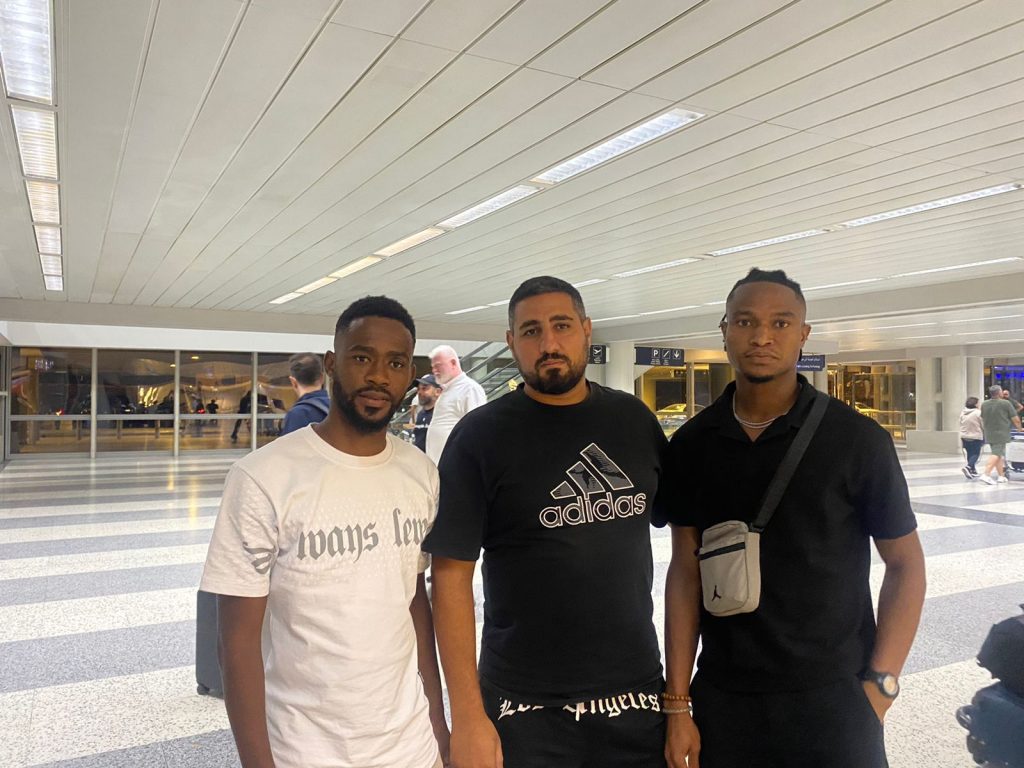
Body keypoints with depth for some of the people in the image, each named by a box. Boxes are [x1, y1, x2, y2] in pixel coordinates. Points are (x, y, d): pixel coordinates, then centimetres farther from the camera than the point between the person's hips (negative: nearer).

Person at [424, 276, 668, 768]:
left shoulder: (634, 419, 2)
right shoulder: (479, 436, -9)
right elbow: (452, 575, -10)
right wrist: (468, 718, -13)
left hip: (637, 696, 3)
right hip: (526, 709, -3)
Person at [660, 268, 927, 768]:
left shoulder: (858, 440, -9)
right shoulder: (691, 445, -3)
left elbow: (904, 563, -1)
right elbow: (685, 571, 0)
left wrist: (879, 687, -7)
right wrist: (678, 703, -1)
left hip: (832, 700, -2)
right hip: (722, 699, 2)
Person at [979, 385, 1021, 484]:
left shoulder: (984, 404, 6)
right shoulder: (1006, 403, -9)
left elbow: (982, 420, 17)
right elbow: (1016, 419, -4)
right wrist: (1019, 428, 14)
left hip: (989, 434, 6)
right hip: (1001, 434, -6)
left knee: (999, 454, 16)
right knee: (996, 454, -8)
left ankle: (1001, 476, 19)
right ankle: (986, 474, -18)